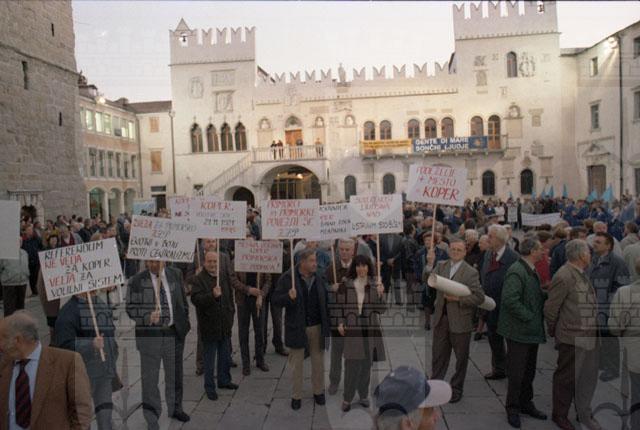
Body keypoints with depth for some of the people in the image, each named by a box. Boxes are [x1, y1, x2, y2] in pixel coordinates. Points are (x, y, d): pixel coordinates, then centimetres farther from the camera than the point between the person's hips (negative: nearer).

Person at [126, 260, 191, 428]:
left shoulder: (176, 274, 3)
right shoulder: (136, 281, -7)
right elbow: (131, 308, -7)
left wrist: (184, 322, 11)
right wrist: (148, 317, -24)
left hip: (174, 333, 3)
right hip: (149, 335, -3)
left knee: (175, 374, 18)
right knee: (150, 377, 5)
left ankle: (175, 408, 39)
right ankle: (151, 416, 23)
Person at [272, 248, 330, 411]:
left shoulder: (319, 279, 3)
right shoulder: (287, 278, -9)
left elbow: (325, 301, 9)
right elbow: (276, 300, -9)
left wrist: (327, 324, 3)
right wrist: (289, 297, -29)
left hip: (317, 327, 3)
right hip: (296, 328, -3)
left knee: (318, 361, 12)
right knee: (296, 363, 8)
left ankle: (318, 391, 31)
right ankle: (296, 396, 23)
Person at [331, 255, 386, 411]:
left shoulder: (375, 284, 2)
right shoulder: (346, 284, -2)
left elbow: (381, 309, -2)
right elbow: (338, 304, 5)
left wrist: (380, 294, -18)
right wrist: (339, 323, -3)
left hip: (370, 328, 2)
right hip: (352, 328, -2)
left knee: (367, 364, 11)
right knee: (352, 364, -2)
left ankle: (364, 395, 28)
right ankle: (347, 398, 12)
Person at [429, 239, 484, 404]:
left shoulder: (471, 272, -10)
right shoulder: (442, 265, 4)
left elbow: (479, 297, -12)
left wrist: (458, 298, -19)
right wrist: (430, 264, -21)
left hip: (460, 321, -3)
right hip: (441, 318, 3)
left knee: (461, 357, 12)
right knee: (438, 355, 12)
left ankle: (456, 389, 29)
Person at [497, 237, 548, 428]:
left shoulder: (532, 271, 13)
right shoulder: (516, 271, -20)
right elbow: (510, 300, -27)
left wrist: (547, 294, 3)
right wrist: (529, 317, -22)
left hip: (532, 331, 9)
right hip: (519, 331, -9)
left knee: (529, 371, 19)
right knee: (516, 372, 2)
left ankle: (526, 404, 33)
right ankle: (512, 409, 17)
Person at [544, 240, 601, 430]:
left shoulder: (582, 274, 10)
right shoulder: (564, 277, -19)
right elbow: (551, 308, -14)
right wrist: (553, 332, -2)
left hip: (589, 336, 8)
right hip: (572, 338, -8)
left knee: (588, 377, 18)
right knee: (566, 378, 7)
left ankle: (584, 414, 35)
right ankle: (559, 415, 25)